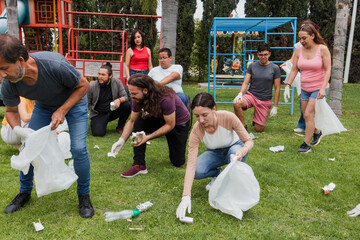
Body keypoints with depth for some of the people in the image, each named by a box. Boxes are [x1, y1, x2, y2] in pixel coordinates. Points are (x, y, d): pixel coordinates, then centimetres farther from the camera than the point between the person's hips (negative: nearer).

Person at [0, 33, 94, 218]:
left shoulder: (54, 65, -40)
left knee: (78, 149, -16)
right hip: (44, 106, 4)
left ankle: (84, 195, 7)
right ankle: (25, 192, 25)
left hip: (74, 101, -4)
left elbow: (84, 85, -23)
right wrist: (17, 129, -27)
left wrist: (62, 111, -30)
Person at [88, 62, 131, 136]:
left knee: (126, 105, -25)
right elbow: (87, 103, 1)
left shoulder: (117, 82, -9)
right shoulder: (92, 86, -11)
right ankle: (94, 123, 12)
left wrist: (119, 100, -28)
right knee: (98, 133, -27)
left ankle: (120, 127, 0)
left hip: (112, 111, 2)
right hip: (98, 114, -2)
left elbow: (125, 96, -8)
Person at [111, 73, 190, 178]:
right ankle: (139, 165, -18)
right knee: (138, 123, -27)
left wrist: (148, 137, -37)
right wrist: (121, 140, -24)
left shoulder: (166, 98, -39)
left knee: (178, 162, -2)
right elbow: (131, 121, -10)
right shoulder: (138, 99, -21)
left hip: (180, 123, -4)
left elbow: (170, 125, -30)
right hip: (158, 119, 4)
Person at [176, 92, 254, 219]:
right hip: (214, 153, 1)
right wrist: (186, 197, -43)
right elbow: (191, 164, -34)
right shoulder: (196, 130, -30)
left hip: (234, 148, 0)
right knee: (197, 170, -29)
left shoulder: (228, 117, -32)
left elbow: (249, 141, -21)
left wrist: (243, 151, -47)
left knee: (235, 152, -37)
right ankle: (218, 174, 6)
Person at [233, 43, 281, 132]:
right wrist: (240, 93, -22)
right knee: (237, 104, -34)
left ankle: (256, 119, 33)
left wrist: (275, 107, -2)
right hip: (251, 95, 1)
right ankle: (243, 126, -13)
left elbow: (277, 89, 1)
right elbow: (245, 82, 0)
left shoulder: (275, 68, 0)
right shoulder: (252, 66, 4)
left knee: (259, 129, -3)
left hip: (265, 100, -1)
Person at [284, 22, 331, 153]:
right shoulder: (298, 50, 0)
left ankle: (306, 144, -2)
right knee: (306, 116, 11)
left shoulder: (323, 49, -10)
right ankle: (317, 133, 40)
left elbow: (328, 70, -10)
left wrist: (323, 88, -20)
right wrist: (288, 85, -7)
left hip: (318, 88, -5)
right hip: (305, 88, 5)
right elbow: (294, 70, 4)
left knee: (308, 114, -13)